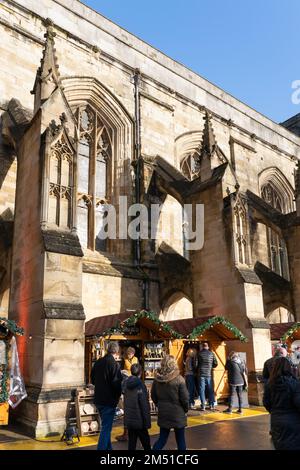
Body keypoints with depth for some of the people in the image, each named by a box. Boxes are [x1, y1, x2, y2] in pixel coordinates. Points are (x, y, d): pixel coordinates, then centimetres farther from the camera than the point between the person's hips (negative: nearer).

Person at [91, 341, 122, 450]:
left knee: (106, 426, 21)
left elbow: (93, 380, 14)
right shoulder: (113, 364, -18)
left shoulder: (98, 362, 4)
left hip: (99, 399, 8)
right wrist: (117, 396, -3)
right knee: (106, 428, 1)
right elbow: (117, 383, -20)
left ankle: (108, 447, 31)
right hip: (109, 400, -8)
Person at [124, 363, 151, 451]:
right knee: (145, 440, 10)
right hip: (139, 419, -5)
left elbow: (125, 402, 10)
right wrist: (147, 421, -10)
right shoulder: (140, 385, -17)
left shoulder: (127, 384, 2)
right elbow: (144, 405, -16)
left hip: (129, 419, 6)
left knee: (131, 441, 12)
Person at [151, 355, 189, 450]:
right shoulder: (178, 379, -19)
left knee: (162, 438, 17)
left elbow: (153, 396, 5)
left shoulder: (157, 378, -6)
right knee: (180, 439, 12)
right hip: (177, 413, -4)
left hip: (163, 413, 4)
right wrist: (186, 409, 5)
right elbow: (184, 398, -13)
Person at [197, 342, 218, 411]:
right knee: (210, 390, 12)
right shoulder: (211, 354, 1)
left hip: (201, 375, -2)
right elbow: (215, 363, 3)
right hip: (209, 374, 2)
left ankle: (203, 406, 2)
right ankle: (212, 405, 15)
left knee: (202, 390, 3)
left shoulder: (199, 354, -5)